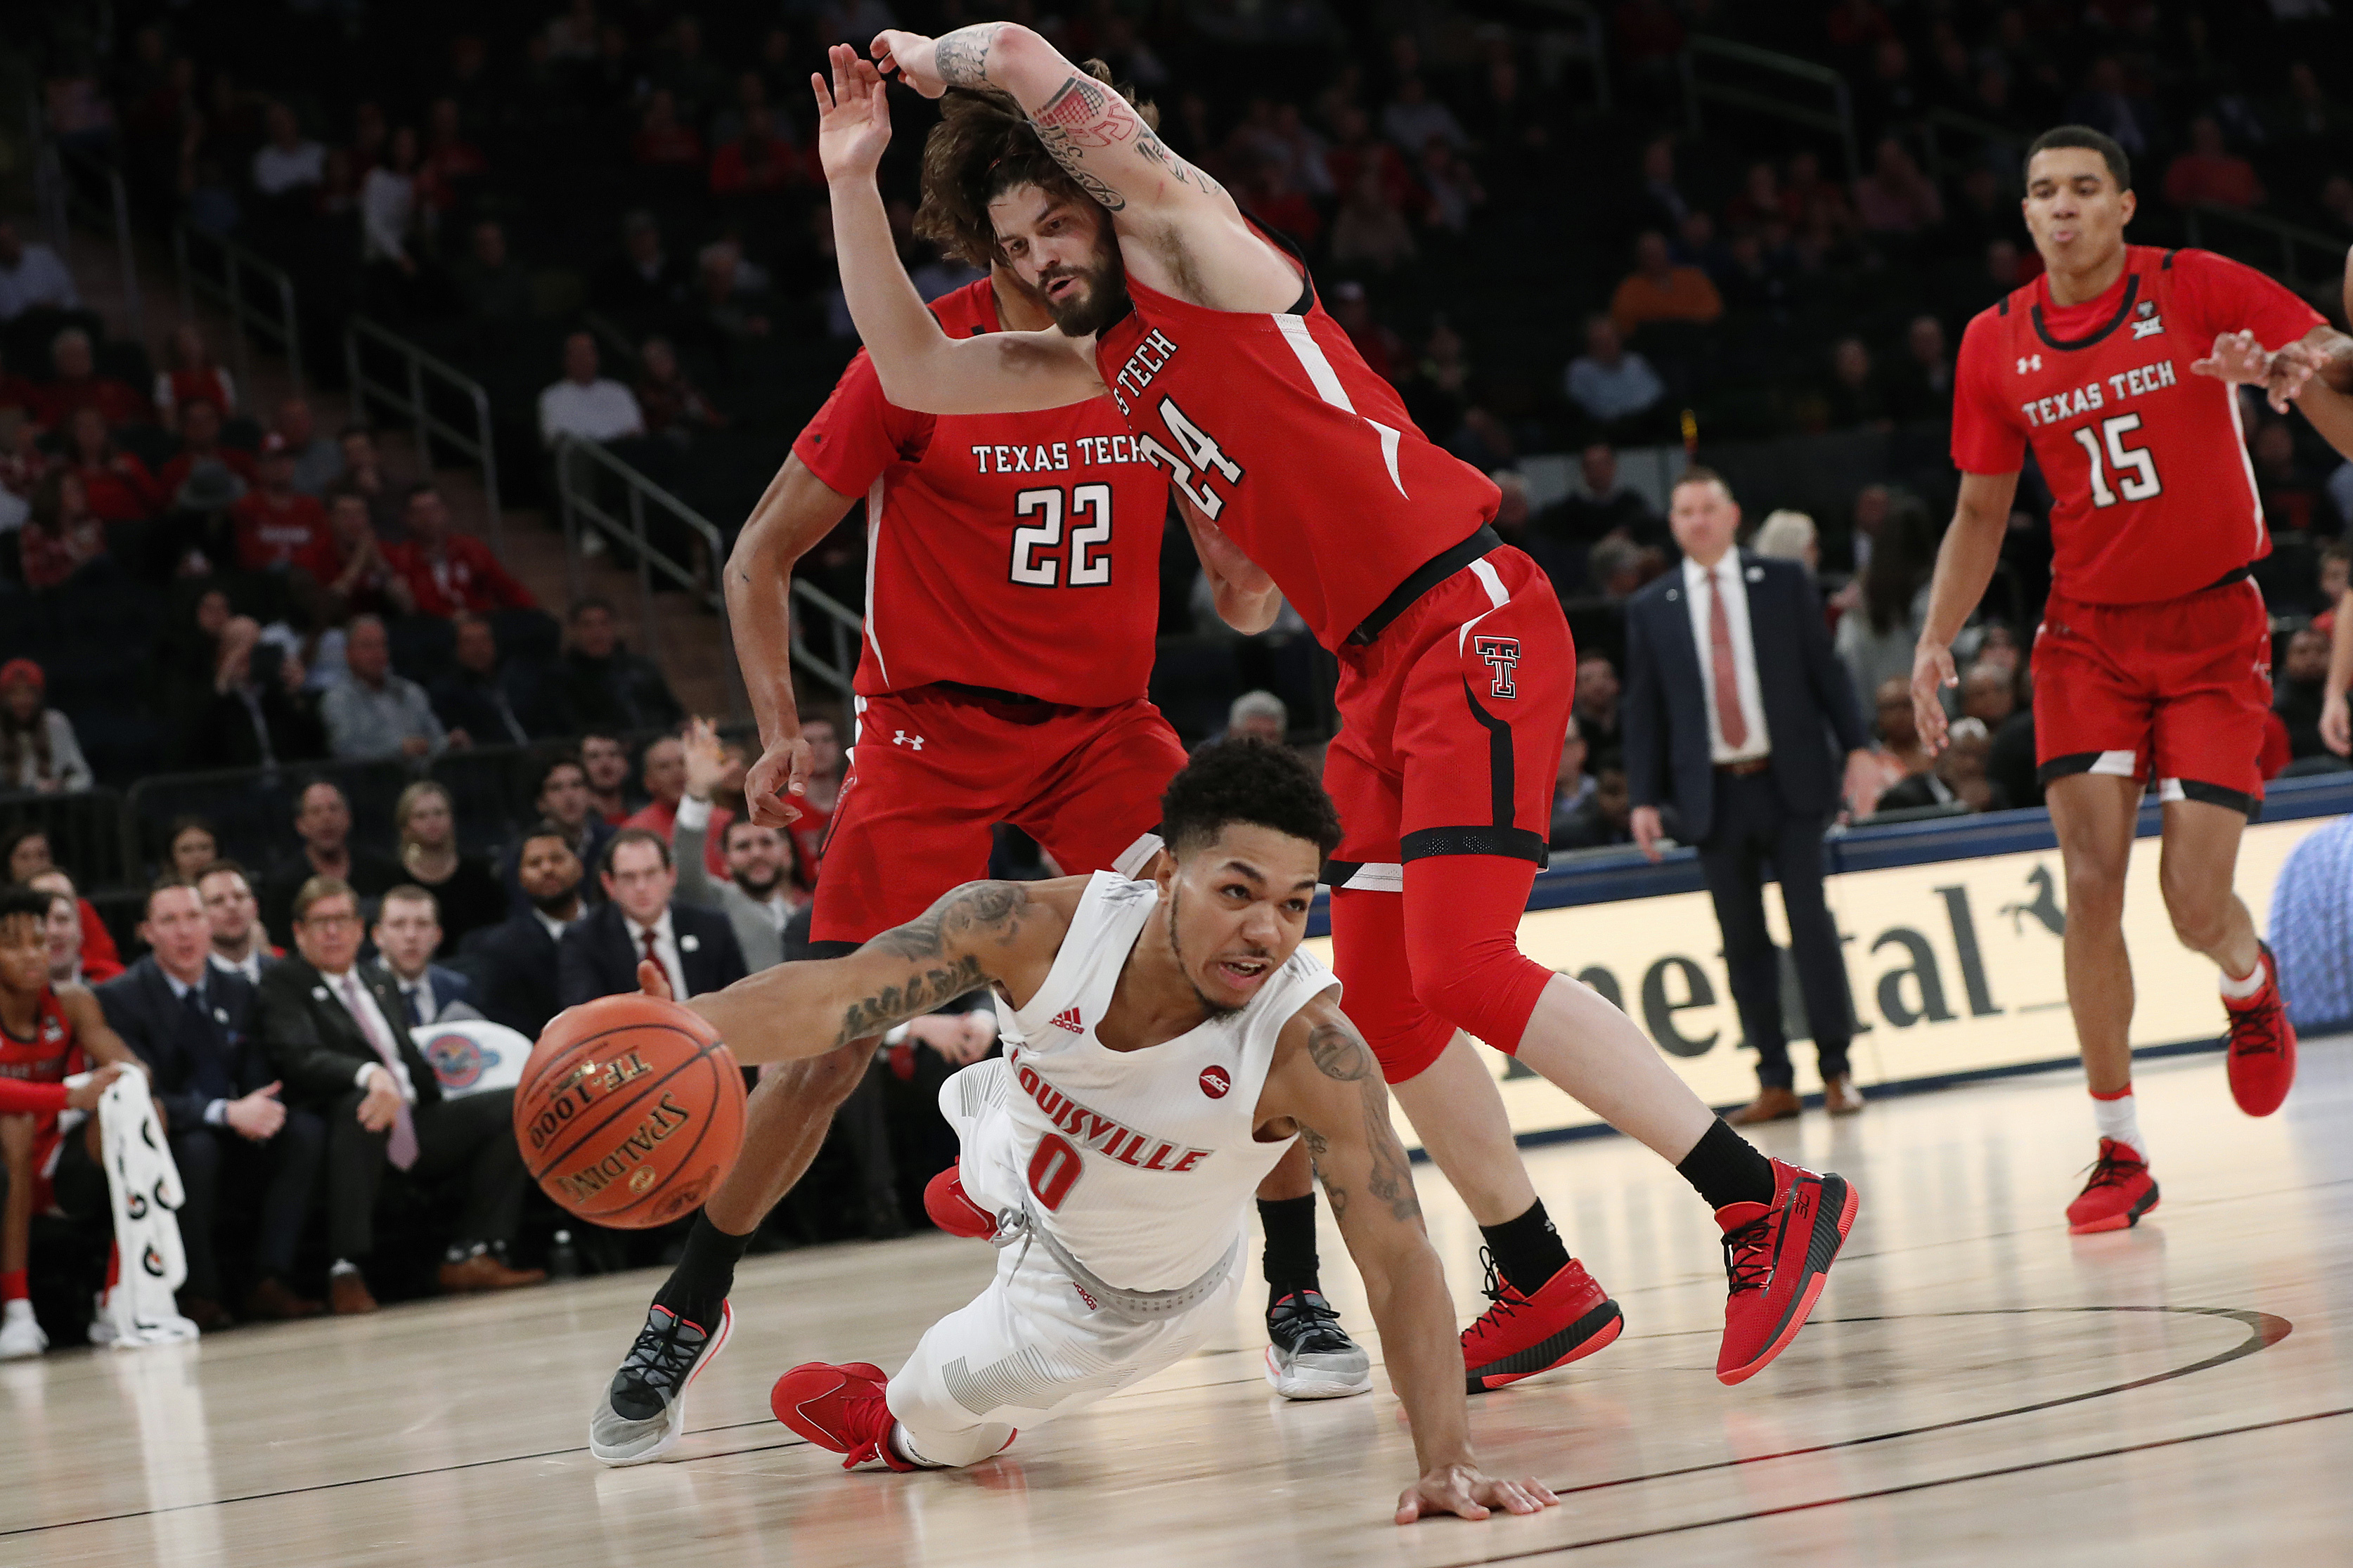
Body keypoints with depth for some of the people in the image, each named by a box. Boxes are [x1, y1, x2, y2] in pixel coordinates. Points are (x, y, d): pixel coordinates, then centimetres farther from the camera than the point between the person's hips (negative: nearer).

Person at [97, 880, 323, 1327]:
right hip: (167, 1152, -5)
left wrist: (263, 1111, -20)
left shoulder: (237, 992, 11)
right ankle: (200, 1295, -21)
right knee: (197, 1146, -37)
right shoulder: (120, 998, -7)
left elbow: (258, 1079, 7)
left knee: (306, 1130, -22)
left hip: (239, 1151, 5)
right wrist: (227, 1113, -31)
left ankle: (269, 1284, -21)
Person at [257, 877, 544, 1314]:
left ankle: (469, 1256, -12)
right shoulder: (284, 985, 2)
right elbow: (299, 1057, -17)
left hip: (413, 1128, 7)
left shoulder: (379, 981, 25)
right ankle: (345, 1272, -40)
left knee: (515, 1105, -6)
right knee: (360, 1104, -40)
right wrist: (370, 1075, -34)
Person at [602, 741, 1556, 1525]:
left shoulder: (1310, 1051, -43)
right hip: (1023, 1134, 3)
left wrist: (1444, 1462, -54)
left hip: (1125, 1304, -3)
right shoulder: (1041, 929, -36)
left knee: (915, 1433, 8)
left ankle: (888, 1420, 45)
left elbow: (1398, 1259, -43)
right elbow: (828, 998, -42)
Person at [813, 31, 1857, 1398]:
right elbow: (916, 372, 21)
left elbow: (1023, 57, -12)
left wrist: (935, 57, 9)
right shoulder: (1099, 363, 21)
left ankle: (1768, 1205, -17)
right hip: (1381, 667, 10)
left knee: (1461, 966, -20)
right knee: (1381, 1002, 9)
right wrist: (854, 179, 15)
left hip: (1470, 618, -10)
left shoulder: (1188, 235, -3)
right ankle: (1543, 1289, 19)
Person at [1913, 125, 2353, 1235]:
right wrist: (1936, 642, 1)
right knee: (2091, 881, -11)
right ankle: (2119, 1152, -1)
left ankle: (2249, 985, 29)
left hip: (2212, 630, -2)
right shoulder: (1995, 345, 2)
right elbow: (1981, 515, 12)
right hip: (2088, 634, 2)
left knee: (2195, 900, -10)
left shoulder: (2196, 288, -8)